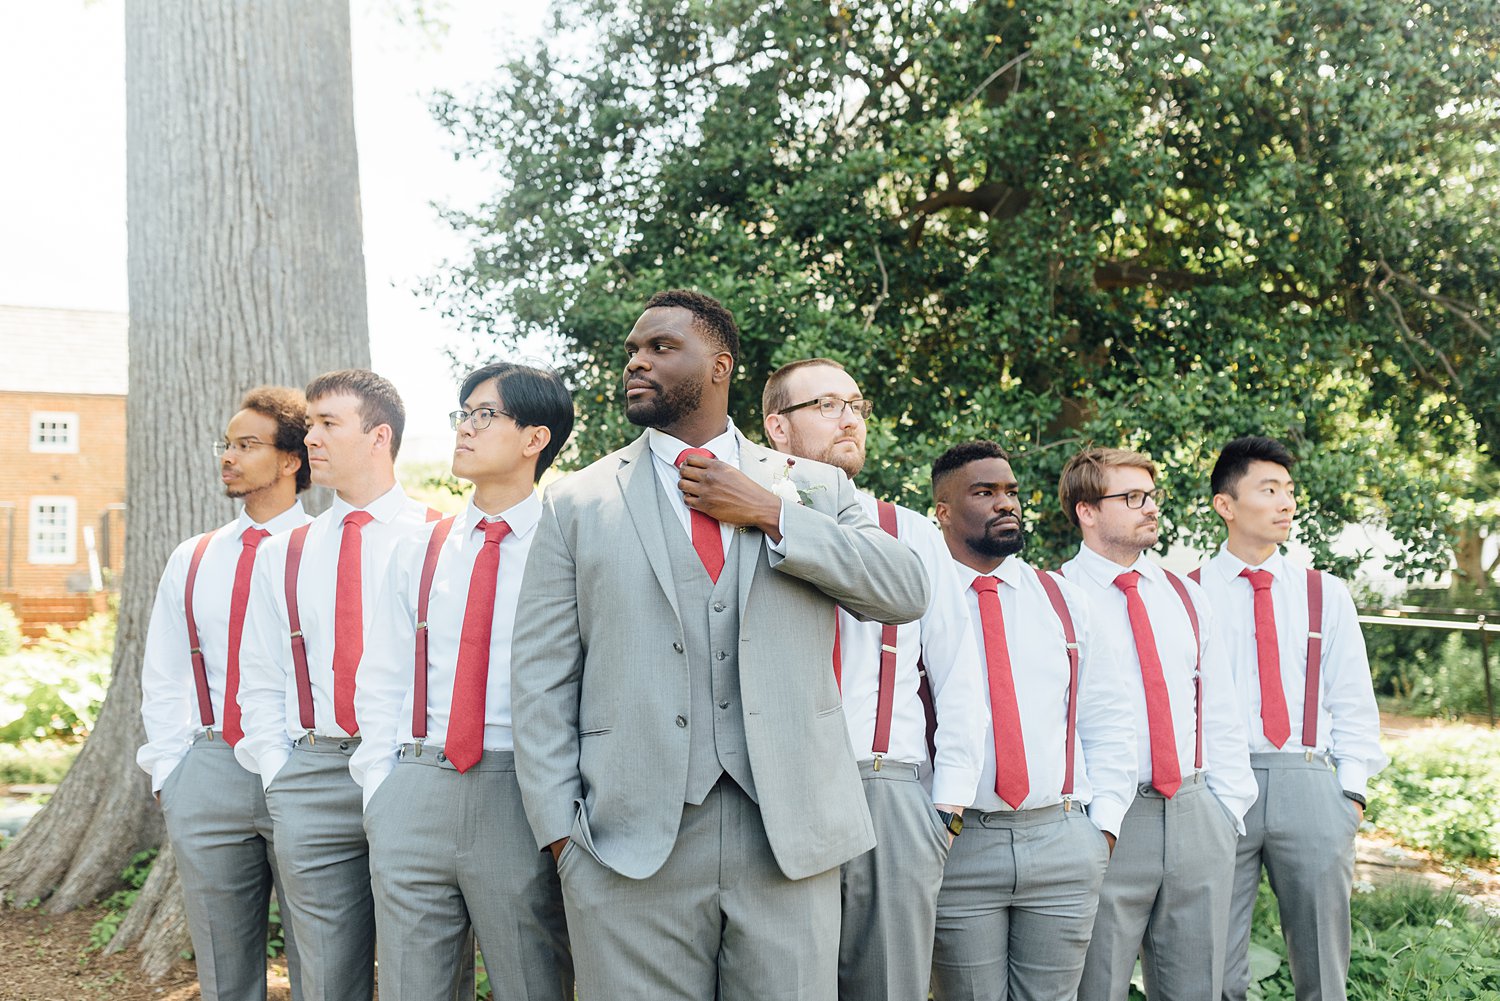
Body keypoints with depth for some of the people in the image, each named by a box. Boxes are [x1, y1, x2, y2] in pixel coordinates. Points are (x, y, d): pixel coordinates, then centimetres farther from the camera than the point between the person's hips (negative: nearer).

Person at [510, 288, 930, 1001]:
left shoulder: (813, 487, 12)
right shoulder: (577, 502, 9)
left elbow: (907, 592, -1)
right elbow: (542, 676, 5)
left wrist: (769, 514, -6)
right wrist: (559, 826, -4)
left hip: (790, 836, 1)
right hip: (630, 844, 0)